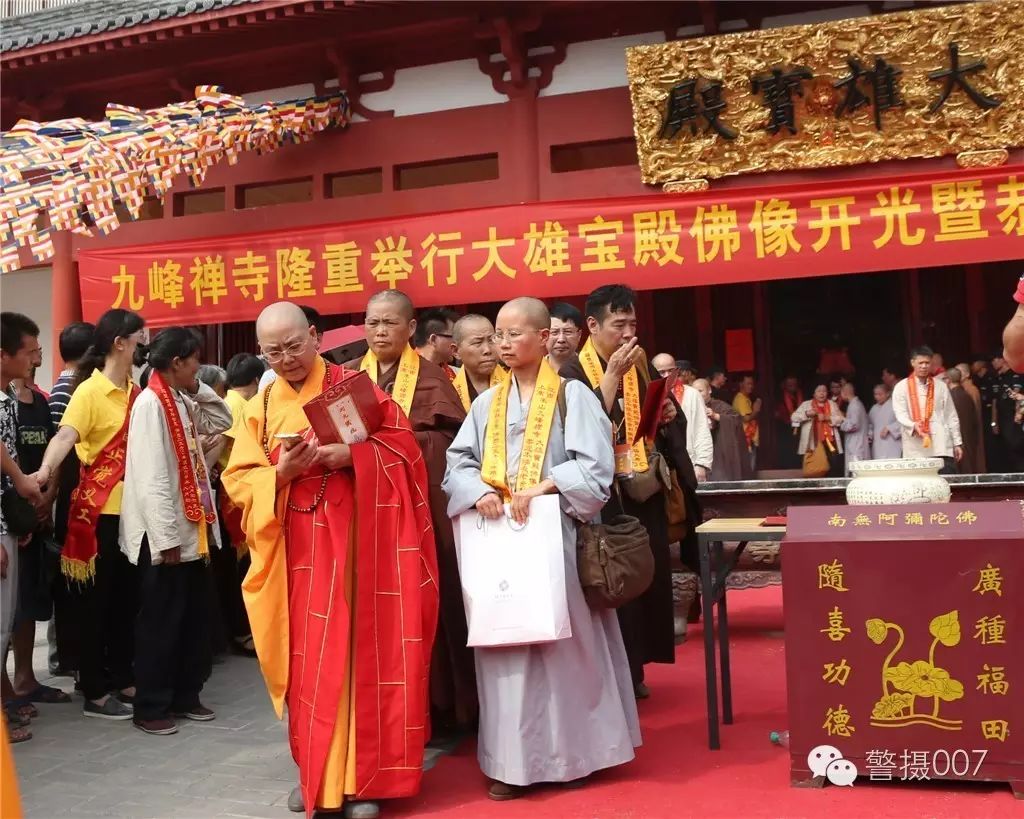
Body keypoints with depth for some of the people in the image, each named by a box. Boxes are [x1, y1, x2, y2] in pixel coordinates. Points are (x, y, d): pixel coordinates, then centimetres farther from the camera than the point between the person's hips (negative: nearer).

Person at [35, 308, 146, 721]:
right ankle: (95, 693, 15)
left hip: (133, 508, 7)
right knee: (96, 602, 4)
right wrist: (45, 471, -45)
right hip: (100, 511, -7)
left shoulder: (134, 391, 9)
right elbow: (65, 436, -28)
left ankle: (124, 680, 27)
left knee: (127, 598, 14)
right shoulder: (89, 391, -12)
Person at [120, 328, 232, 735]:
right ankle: (150, 707, 15)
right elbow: (151, 477, -20)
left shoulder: (182, 401, 10)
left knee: (195, 616, 14)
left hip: (192, 527, 9)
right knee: (161, 621, 2)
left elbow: (223, 421, 23)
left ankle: (185, 695, 26)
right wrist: (166, 537, -21)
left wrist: (200, 390, 8)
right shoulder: (151, 403, -15)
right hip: (165, 534, -8)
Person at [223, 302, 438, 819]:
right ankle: (314, 770, 23)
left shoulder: (352, 385, -1)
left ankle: (361, 775, 10)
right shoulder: (259, 409, 8)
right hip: (297, 550, 3)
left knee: (357, 650, -1)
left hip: (354, 540, -3)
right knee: (308, 659, 8)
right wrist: (282, 472, -15)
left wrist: (349, 455, -22)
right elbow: (238, 481, 3)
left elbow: (403, 443, -6)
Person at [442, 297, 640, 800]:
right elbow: (458, 462, 9)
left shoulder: (572, 395, 0)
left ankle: (570, 750, 17)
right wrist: (478, 493, -12)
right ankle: (512, 758, 10)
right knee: (505, 644, 3)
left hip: (555, 534, -3)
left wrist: (541, 488, -19)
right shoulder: (486, 403, 12)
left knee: (563, 641, 2)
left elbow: (594, 465, -8)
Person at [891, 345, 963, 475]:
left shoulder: (940, 386, 14)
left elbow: (951, 416, 15)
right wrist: (913, 426, -25)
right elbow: (900, 414, -4)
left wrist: (957, 443, 11)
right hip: (915, 451, -2)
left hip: (941, 448, 2)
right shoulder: (901, 387, 6)